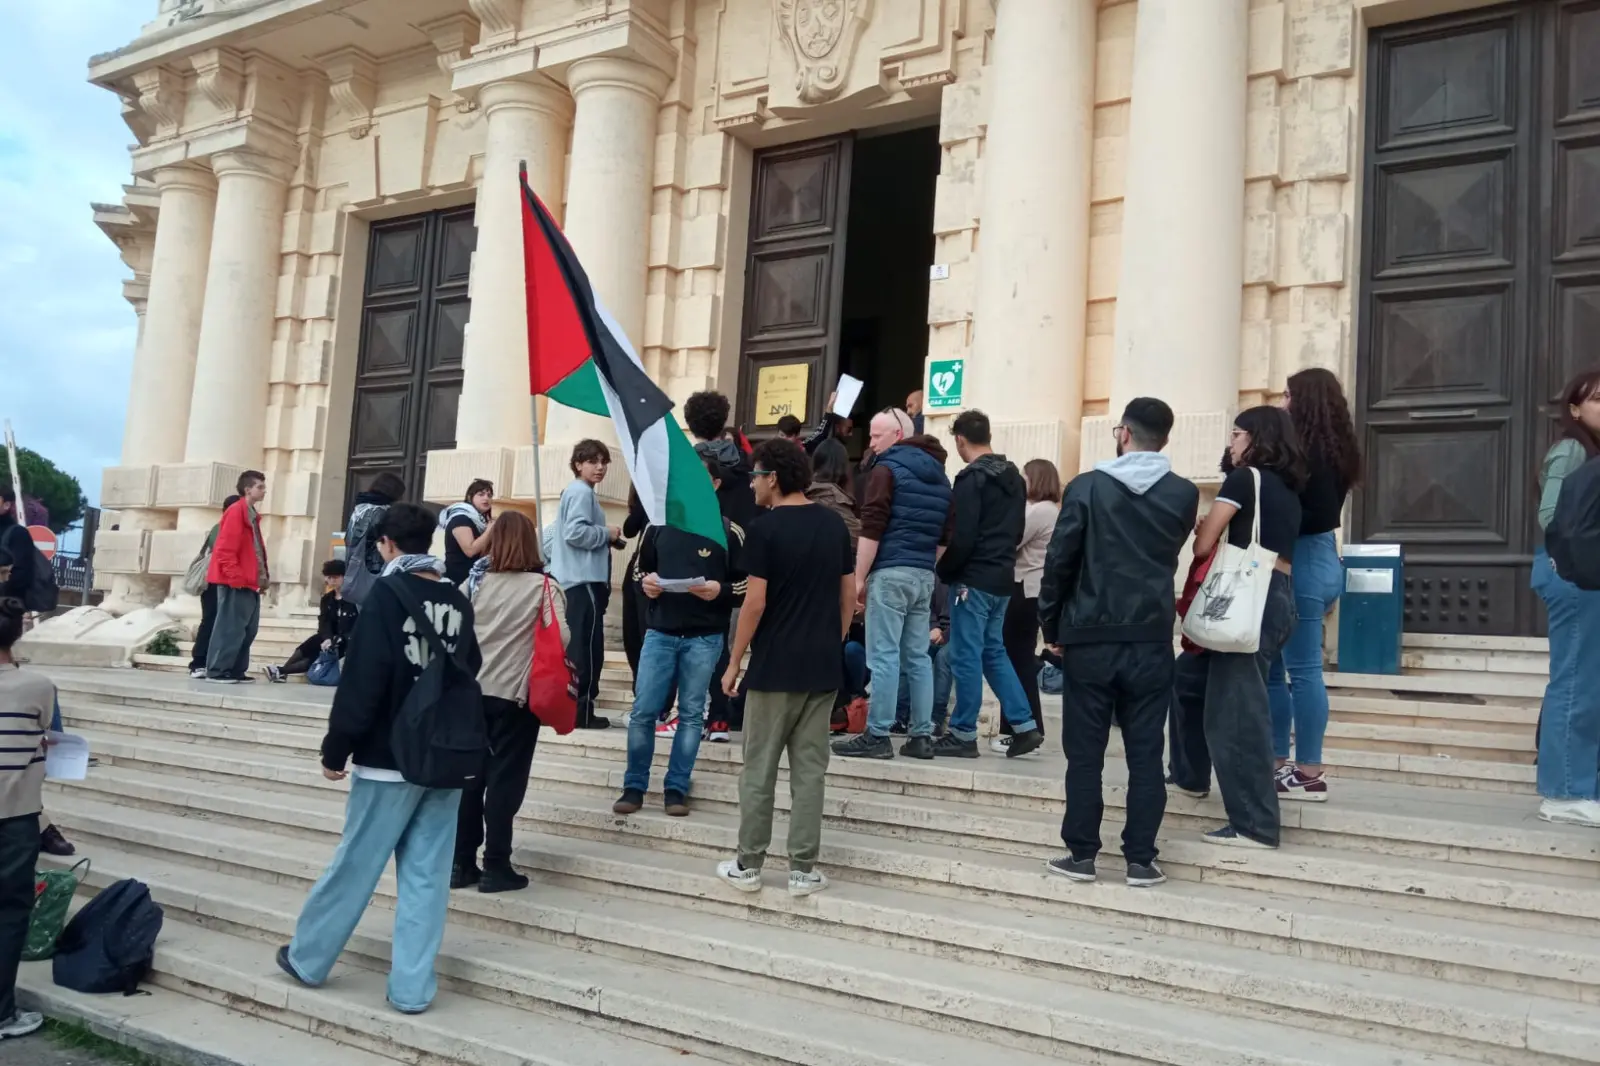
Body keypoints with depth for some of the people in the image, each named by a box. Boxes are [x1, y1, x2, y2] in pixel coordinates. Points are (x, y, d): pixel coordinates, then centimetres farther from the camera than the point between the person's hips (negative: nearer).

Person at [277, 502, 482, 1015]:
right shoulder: (458, 602, 5)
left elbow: (362, 682, -12)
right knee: (426, 875, 6)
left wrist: (335, 750, -4)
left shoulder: (387, 594, -8)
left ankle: (308, 958, 27)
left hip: (390, 760, -4)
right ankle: (412, 986, 9)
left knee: (355, 865, 10)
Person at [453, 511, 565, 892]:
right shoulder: (543, 586, -8)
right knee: (504, 779, 3)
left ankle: (461, 863, 17)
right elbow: (561, 638, -15)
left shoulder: (476, 582, 4)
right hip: (515, 694, -4)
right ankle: (495, 866, 7)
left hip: (472, 690, 4)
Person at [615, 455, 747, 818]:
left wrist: (720, 591, -21)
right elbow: (642, 569, 19)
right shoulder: (659, 525, 7)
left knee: (691, 714, 5)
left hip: (705, 638, -2)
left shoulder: (728, 532, -3)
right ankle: (634, 786, 15)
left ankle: (676, 789, 15)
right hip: (660, 632, 3)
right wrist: (645, 582, -3)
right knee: (643, 711, 2)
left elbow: (749, 585, -2)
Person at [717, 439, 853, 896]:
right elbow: (849, 596, 9)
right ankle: (803, 870, 12)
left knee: (759, 769, 6)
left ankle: (748, 866, 14)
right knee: (809, 770, 8)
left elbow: (755, 604, -14)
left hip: (774, 667, -5)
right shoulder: (835, 524, 6)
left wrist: (733, 663, -5)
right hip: (822, 667, 5)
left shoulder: (764, 529, -11)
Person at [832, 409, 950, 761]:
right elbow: (944, 536, 19)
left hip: (891, 572, -7)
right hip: (923, 575, 7)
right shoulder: (939, 475, 17)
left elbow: (871, 530, -12)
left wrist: (859, 578, -10)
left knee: (883, 656, -6)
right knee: (918, 656, 8)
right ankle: (922, 736, 10)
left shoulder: (887, 469, -6)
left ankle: (877, 736, -5)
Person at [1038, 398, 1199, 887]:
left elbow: (1059, 561, -5)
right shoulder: (1184, 494, 2)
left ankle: (1082, 854, 12)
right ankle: (1141, 860, 11)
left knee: (1084, 752, 6)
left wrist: (1051, 626, 4)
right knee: (1145, 754, 7)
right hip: (1151, 640, 2)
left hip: (1090, 637, -2)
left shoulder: (1087, 486, -6)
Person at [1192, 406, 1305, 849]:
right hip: (1280, 596, 9)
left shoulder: (1245, 478, -4)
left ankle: (1254, 825, -2)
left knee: (1236, 709, -5)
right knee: (1246, 705, 14)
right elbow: (1276, 545, 15)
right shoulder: (1288, 490, 20)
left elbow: (1204, 545, -7)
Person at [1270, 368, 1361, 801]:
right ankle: (1278, 763, 21)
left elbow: (1317, 514, -20)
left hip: (1303, 564, -10)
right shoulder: (1330, 449, 13)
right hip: (1317, 560, 10)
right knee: (1273, 668, 15)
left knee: (1302, 670, -4)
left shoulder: (1310, 452, -15)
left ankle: (1308, 774, 3)